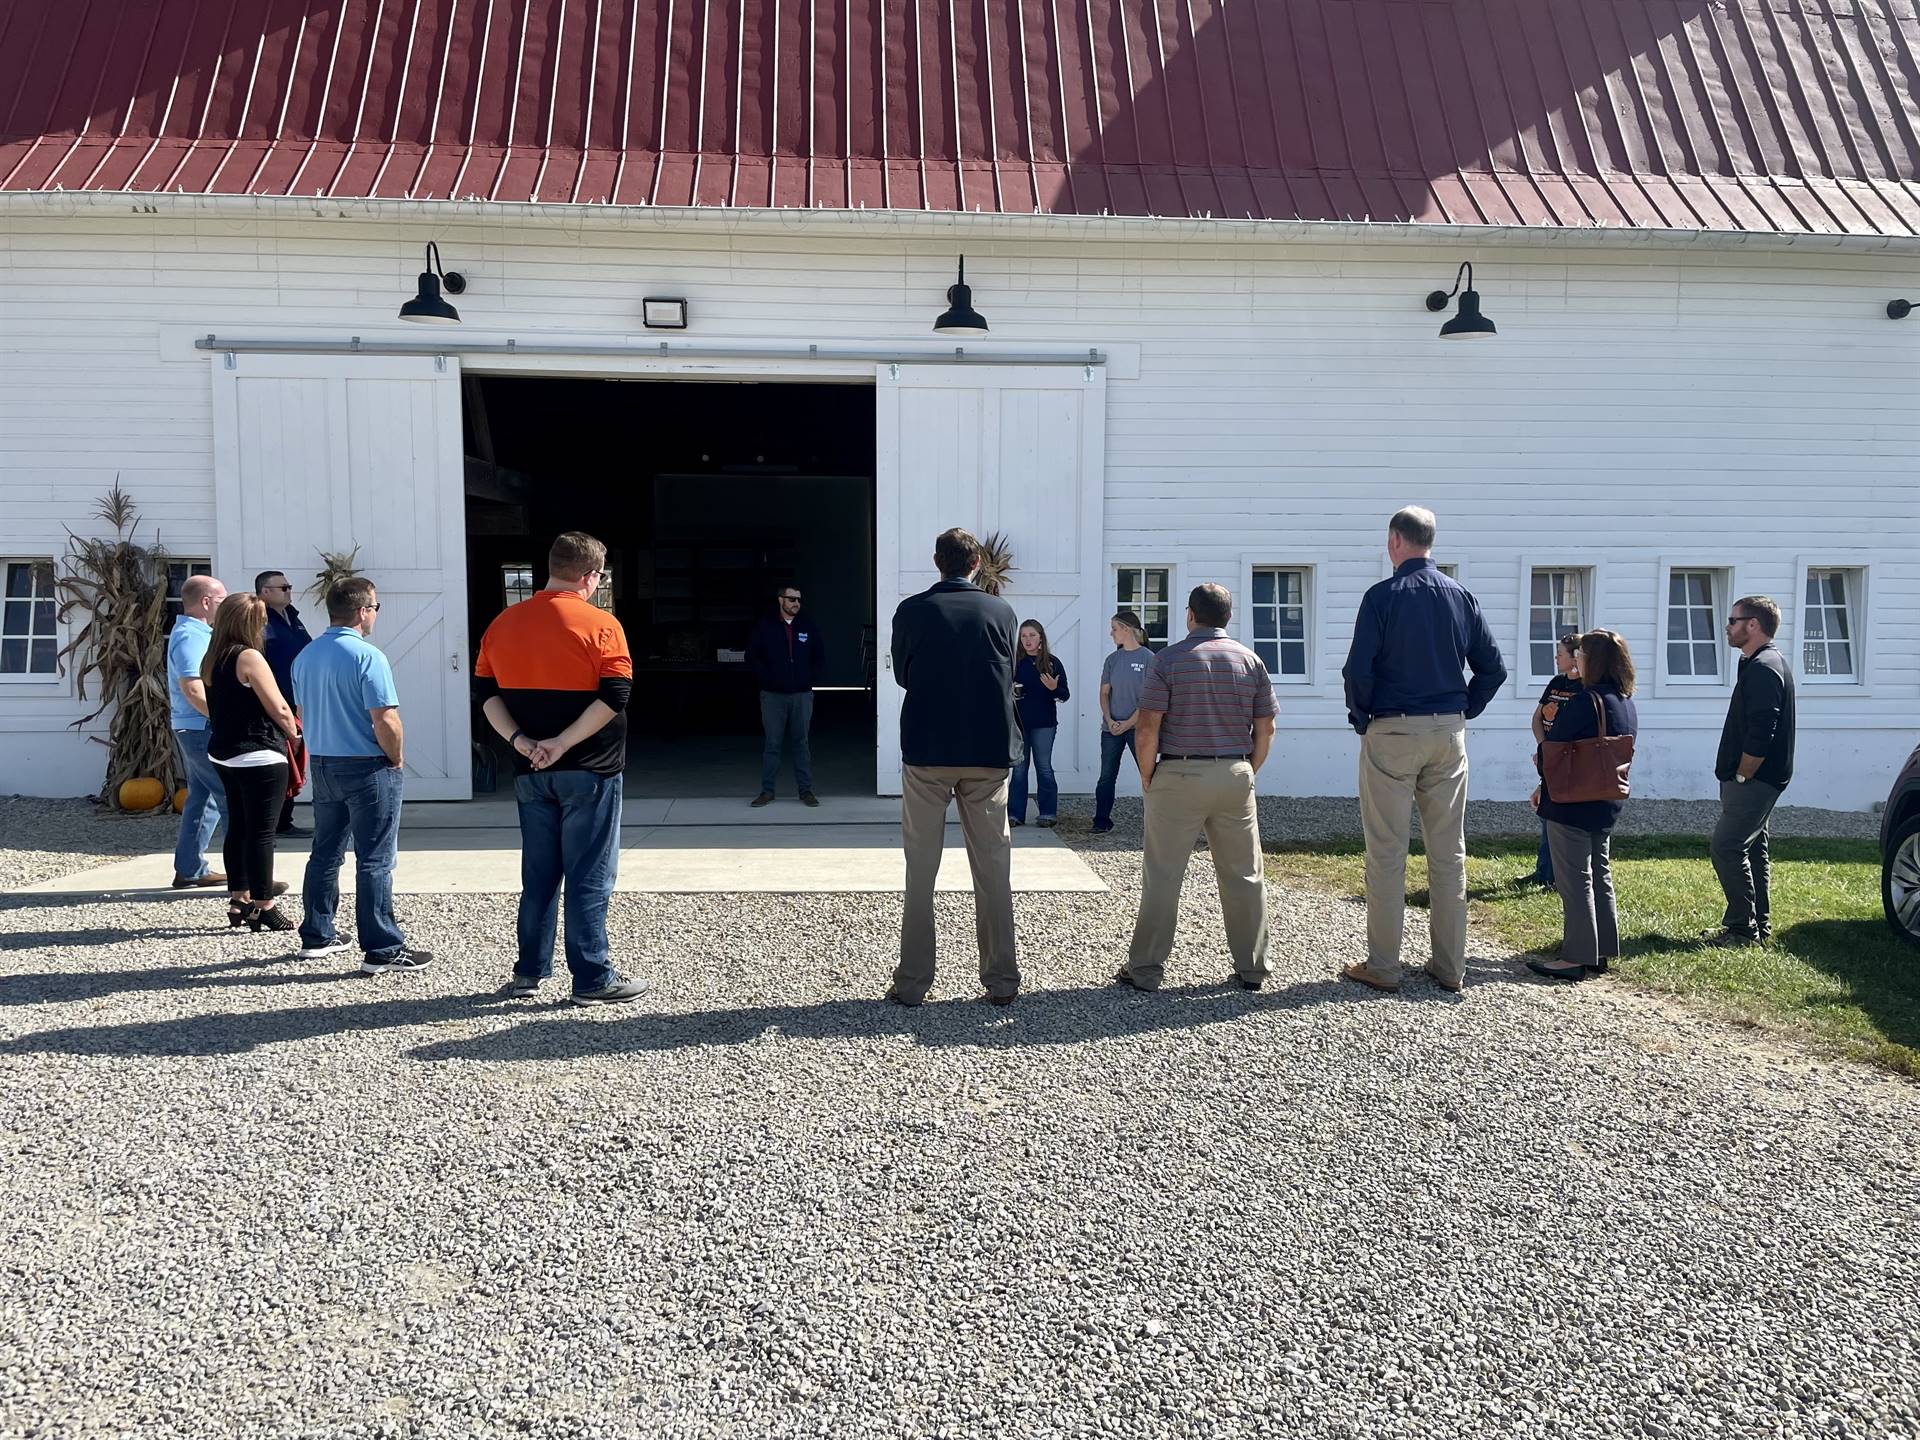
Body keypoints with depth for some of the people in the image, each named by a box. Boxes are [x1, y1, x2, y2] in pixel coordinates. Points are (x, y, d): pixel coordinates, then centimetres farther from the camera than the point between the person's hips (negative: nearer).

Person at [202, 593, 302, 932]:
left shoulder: (211, 661, 9)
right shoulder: (250, 657, -16)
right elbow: (279, 709, -15)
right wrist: (294, 734, 4)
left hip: (222, 753, 9)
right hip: (259, 757, -8)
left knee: (238, 826, 15)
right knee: (261, 831, -3)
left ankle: (238, 900, 21)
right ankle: (263, 907, 0)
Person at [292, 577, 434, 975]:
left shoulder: (305, 657, 7)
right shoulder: (367, 656, -17)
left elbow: (304, 714, 15)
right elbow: (385, 722, -21)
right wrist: (397, 760, -6)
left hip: (322, 765, 7)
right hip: (368, 768, -7)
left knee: (325, 853, 17)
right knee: (375, 861, -4)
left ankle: (316, 937, 25)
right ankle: (381, 950, -2)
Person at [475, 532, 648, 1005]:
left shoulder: (504, 624, 6)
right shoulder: (599, 625, -11)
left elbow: (486, 691, 5)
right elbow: (616, 695, -18)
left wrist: (518, 740, -5)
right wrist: (563, 743, -16)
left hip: (530, 772, 5)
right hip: (589, 771, -5)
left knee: (539, 875, 15)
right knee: (589, 878, 1)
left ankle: (529, 972, 20)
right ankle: (592, 979, 4)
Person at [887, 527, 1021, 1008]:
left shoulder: (911, 611, -4)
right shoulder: (1000, 612, -1)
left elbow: (901, 675, 9)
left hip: (926, 752, -1)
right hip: (989, 754, 1)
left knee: (920, 870, 6)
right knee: (993, 869, 8)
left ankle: (912, 983, 6)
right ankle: (1001, 981, 11)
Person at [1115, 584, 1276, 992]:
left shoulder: (1169, 659, -6)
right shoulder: (1252, 661, 4)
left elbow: (1148, 728, -10)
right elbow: (1265, 730, 5)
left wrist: (1147, 776, 2)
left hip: (1179, 775, -3)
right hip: (1235, 775, 3)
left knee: (1163, 877, 3)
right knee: (1245, 875, 11)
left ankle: (1145, 969, 6)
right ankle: (1252, 969, 17)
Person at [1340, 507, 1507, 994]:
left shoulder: (1383, 596, -8)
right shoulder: (1462, 596, 6)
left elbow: (1358, 669, -14)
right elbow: (1493, 669, 5)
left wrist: (1362, 718, 0)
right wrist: (1463, 712, 13)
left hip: (1391, 733, -4)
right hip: (1449, 734, 4)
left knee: (1386, 853, 1)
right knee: (1449, 852, 9)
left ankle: (1382, 966, 4)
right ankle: (1449, 966, 14)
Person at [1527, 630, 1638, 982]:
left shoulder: (1585, 701, -20)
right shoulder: (1627, 704, 8)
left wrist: (1545, 782, 5)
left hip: (1572, 806, -9)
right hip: (1608, 804, 9)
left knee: (1574, 880, -4)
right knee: (1599, 875, 15)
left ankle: (1576, 959, -1)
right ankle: (1602, 952, 22)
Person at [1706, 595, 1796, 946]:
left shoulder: (1762, 668, -19)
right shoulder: (1763, 663, 15)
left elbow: (1760, 735, -26)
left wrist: (1741, 776, -16)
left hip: (1753, 781, -11)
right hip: (1758, 780, 11)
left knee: (1726, 848, -9)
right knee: (1752, 848, 15)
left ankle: (1742, 927, -4)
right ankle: (1759, 924, 22)